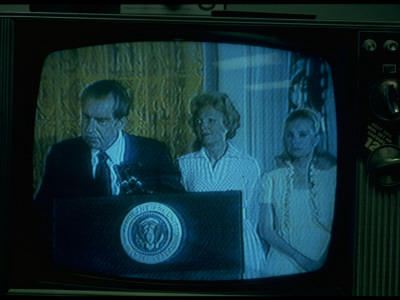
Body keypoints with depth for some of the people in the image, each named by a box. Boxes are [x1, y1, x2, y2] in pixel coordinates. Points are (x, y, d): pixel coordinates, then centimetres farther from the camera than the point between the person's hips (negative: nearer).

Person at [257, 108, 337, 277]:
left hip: (323, 265, 0)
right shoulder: (272, 179, 8)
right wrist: (299, 257, -11)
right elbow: (265, 229, 2)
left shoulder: (332, 174, 6)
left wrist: (323, 261, -14)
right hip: (282, 267, 1)